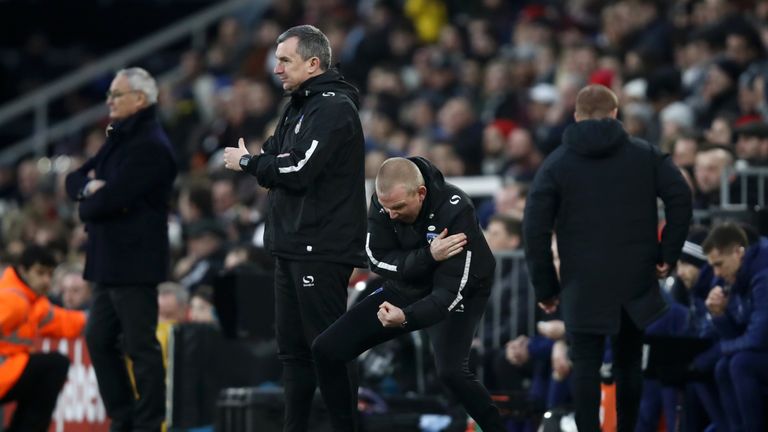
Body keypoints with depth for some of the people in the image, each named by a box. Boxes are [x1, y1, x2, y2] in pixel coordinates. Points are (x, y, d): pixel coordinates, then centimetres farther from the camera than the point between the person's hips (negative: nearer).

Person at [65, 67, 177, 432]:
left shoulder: (150, 146, -15)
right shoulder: (120, 139, 17)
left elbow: (110, 199, -22)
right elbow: (74, 180, 16)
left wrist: (87, 205, -2)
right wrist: (89, 187, -6)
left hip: (134, 261, -10)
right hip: (110, 261, 10)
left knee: (140, 346, -5)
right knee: (99, 339, 14)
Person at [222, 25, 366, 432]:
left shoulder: (333, 108, -13)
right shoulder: (300, 107, 18)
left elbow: (298, 170, -22)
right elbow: (280, 162, 17)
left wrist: (248, 162, -8)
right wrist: (258, 159, -6)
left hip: (322, 250, -10)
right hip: (293, 246, 10)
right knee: (292, 348, 13)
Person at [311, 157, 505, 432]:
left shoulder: (456, 211, -32)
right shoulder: (383, 201, -18)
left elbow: (451, 291, -32)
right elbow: (378, 260, -16)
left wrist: (406, 317, -49)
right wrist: (428, 256, -33)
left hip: (455, 295, -5)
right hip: (405, 289, 5)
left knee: (450, 371, -32)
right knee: (326, 350, -5)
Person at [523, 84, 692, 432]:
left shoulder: (557, 163, 2)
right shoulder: (645, 154, 5)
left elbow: (535, 229, -4)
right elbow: (680, 197, -6)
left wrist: (544, 286, 2)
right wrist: (668, 254, 0)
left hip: (583, 285, -2)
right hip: (637, 280, 2)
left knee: (586, 364, 0)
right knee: (630, 361, 13)